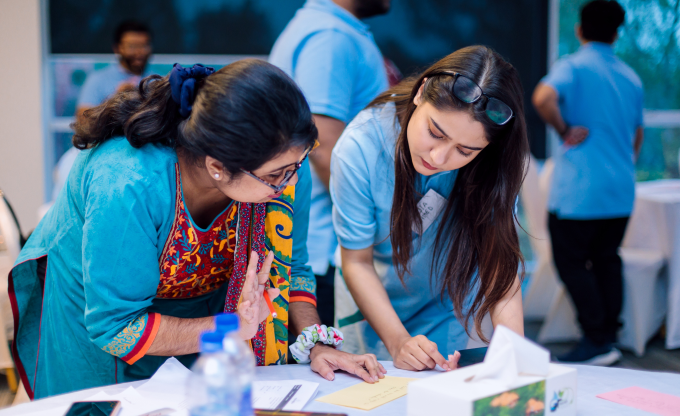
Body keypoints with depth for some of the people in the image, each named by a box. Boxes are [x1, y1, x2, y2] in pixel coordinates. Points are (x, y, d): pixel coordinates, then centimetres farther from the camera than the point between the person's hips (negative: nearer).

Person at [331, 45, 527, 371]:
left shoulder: (493, 161, -24)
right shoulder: (359, 149, -29)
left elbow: (500, 256, -21)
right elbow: (357, 262, -18)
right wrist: (398, 342, -27)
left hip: (452, 314, 2)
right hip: (374, 309, -2)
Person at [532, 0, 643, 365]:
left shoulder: (573, 66, -6)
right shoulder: (631, 77, 14)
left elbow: (543, 97, -28)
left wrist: (564, 130, -13)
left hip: (579, 188, -6)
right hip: (621, 190, 6)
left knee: (571, 261, 1)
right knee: (607, 260, 14)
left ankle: (597, 342, -1)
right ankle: (609, 334, 17)